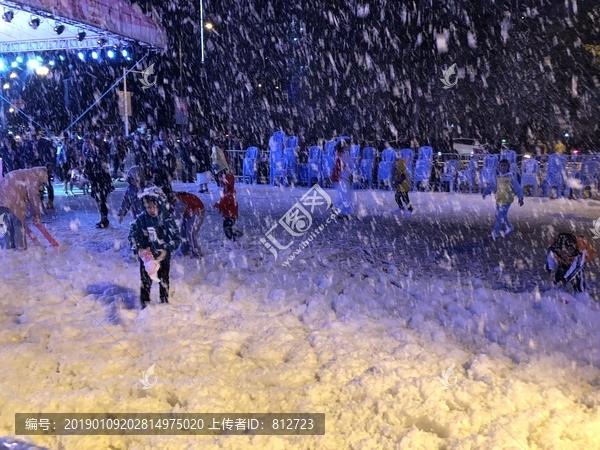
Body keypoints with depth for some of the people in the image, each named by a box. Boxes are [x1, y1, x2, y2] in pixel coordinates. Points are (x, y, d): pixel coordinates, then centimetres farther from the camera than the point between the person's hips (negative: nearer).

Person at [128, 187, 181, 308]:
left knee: (163, 281, 14)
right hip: (146, 256, 1)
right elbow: (133, 235, -1)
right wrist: (138, 249, -15)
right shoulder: (141, 219, -11)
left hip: (163, 256, 0)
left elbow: (176, 238, -14)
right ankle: (144, 305, 20)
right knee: (145, 281, 5)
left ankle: (164, 303, 31)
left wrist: (166, 250, -27)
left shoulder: (167, 219, -16)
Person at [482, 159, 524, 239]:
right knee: (498, 216, 16)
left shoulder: (511, 177, -11)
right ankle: (509, 227, 36)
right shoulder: (498, 177, 6)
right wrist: (485, 192, 8)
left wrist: (520, 198, -18)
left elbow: (518, 188, -11)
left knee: (501, 217, -6)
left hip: (506, 201, -7)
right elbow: (492, 186, 16)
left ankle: (495, 232, 4)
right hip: (498, 200, 7)